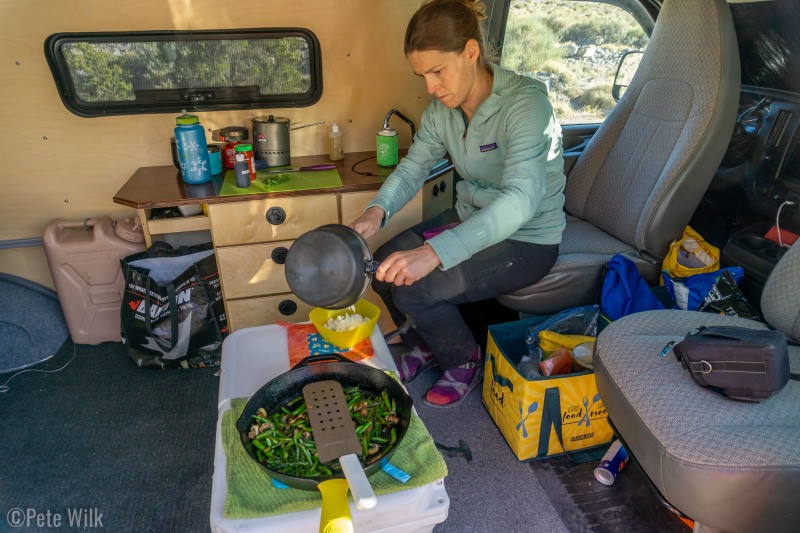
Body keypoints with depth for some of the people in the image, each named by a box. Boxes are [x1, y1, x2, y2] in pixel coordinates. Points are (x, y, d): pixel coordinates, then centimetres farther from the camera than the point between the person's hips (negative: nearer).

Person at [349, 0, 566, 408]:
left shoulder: (525, 102, -26)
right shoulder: (442, 108, -3)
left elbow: (521, 198, -38)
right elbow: (413, 167, 0)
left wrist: (435, 252, -49)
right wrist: (376, 211, -23)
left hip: (528, 239, -7)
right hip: (471, 219, 7)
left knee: (416, 291, -23)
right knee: (384, 266, -7)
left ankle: (465, 361, 10)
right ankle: (424, 347, 21)